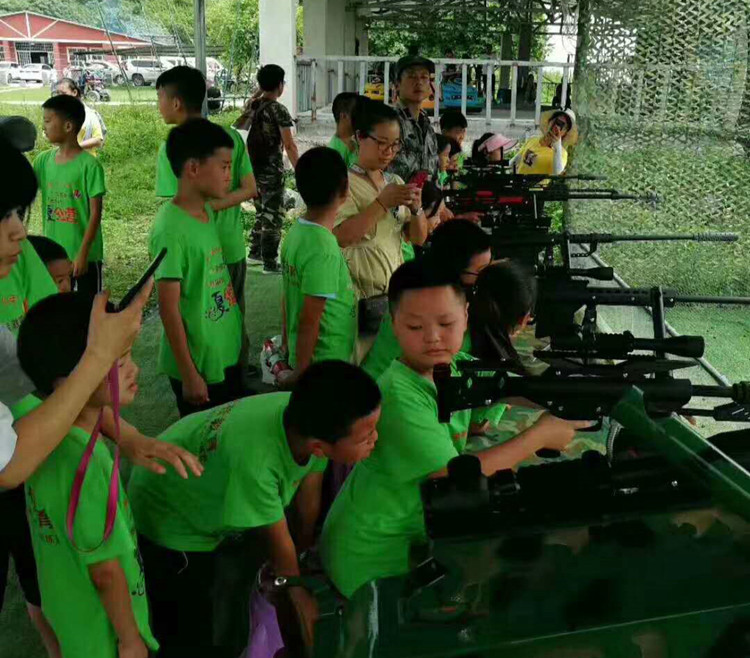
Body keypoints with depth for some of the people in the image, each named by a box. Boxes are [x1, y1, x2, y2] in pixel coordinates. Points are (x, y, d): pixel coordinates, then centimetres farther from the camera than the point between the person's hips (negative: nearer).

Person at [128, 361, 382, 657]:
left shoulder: (311, 419, -25)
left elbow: (309, 497, -6)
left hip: (209, 503, 6)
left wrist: (306, 546, 10)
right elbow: (277, 538, -24)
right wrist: (297, 592, -6)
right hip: (167, 520, -6)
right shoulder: (254, 458, -45)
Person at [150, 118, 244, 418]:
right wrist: (188, 374, -17)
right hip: (198, 362, -8)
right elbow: (168, 308, -21)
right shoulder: (171, 229, -23)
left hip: (227, 353, 8)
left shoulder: (208, 211, 3)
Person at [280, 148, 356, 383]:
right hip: (326, 365, -8)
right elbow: (309, 320, -22)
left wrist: (288, 346, 19)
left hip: (300, 353, 8)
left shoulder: (295, 232, 0)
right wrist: (301, 371, -15)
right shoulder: (324, 250, -25)